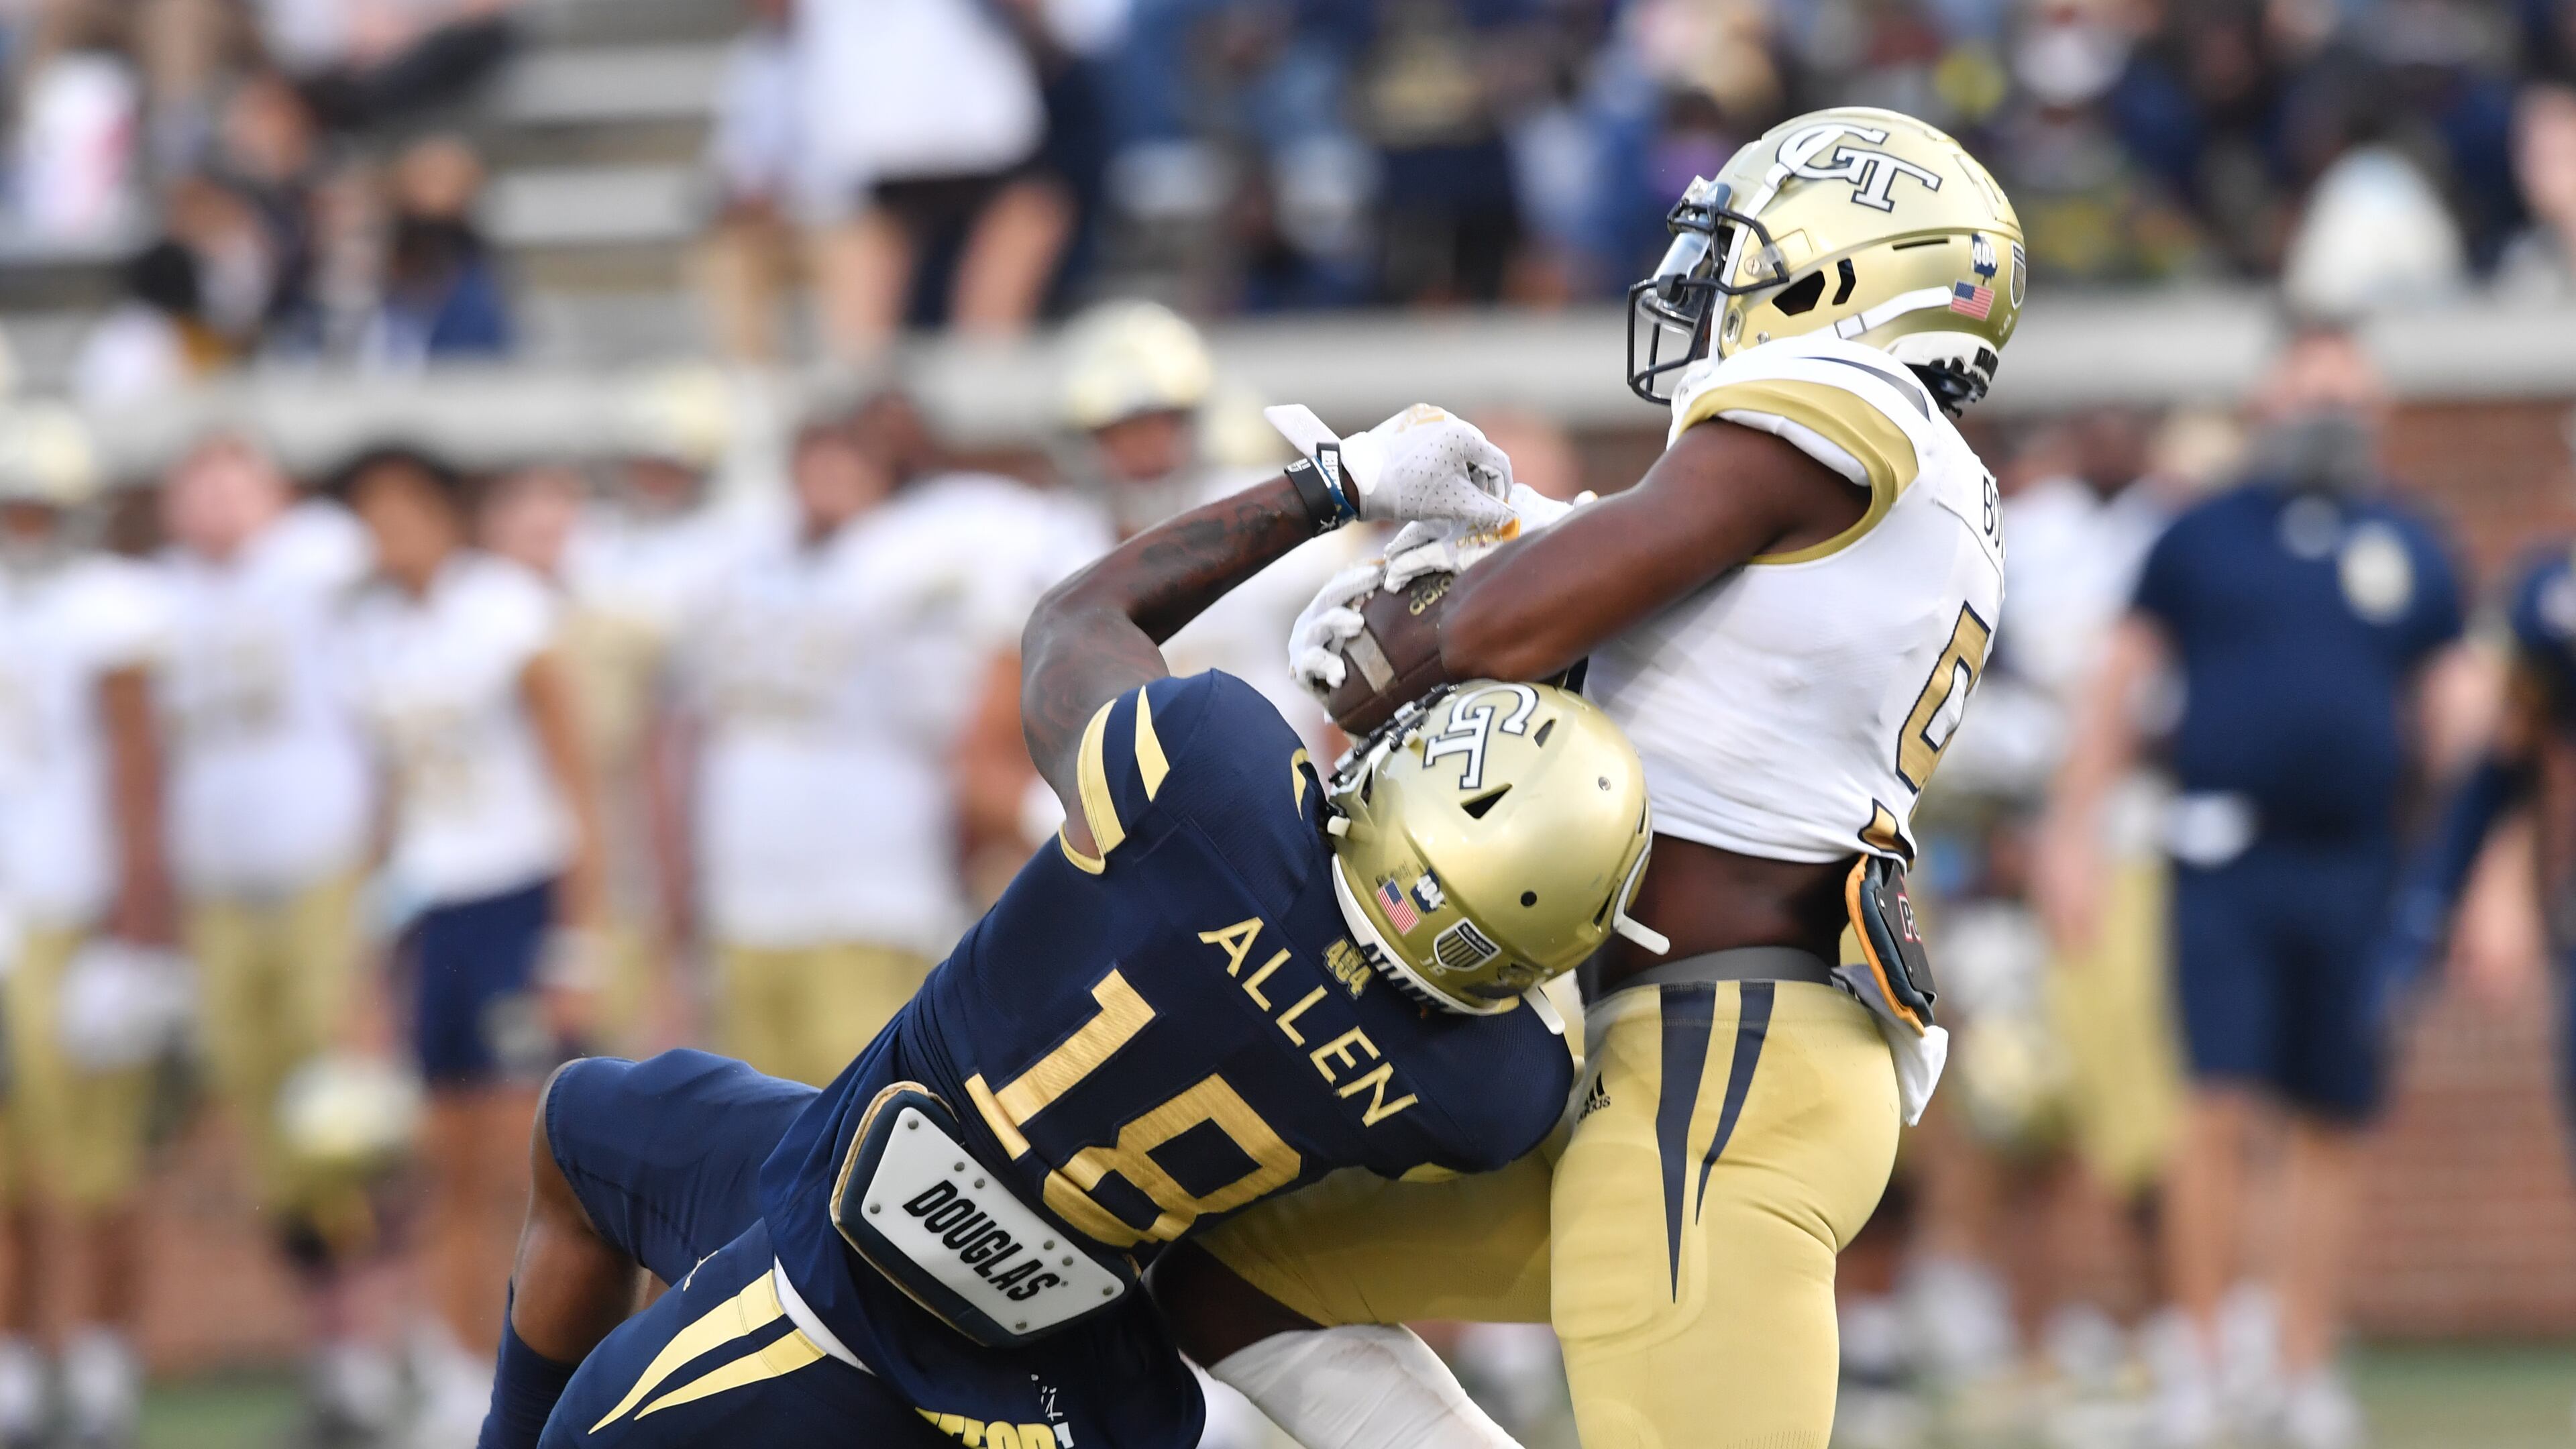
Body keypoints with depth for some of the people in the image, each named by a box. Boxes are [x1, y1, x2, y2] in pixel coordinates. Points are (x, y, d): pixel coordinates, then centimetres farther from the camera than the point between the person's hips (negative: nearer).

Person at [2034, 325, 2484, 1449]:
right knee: (2220, 1107, -11)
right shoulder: (2203, 538, 7)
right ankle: (2198, 1359, 0)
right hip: (2226, 863, -2)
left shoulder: (2411, 554, 12)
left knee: (2334, 1126, 7)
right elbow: (2116, 689, 9)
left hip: (2358, 873, 2)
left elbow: (2456, 720, 14)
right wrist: (2070, 834, 1)